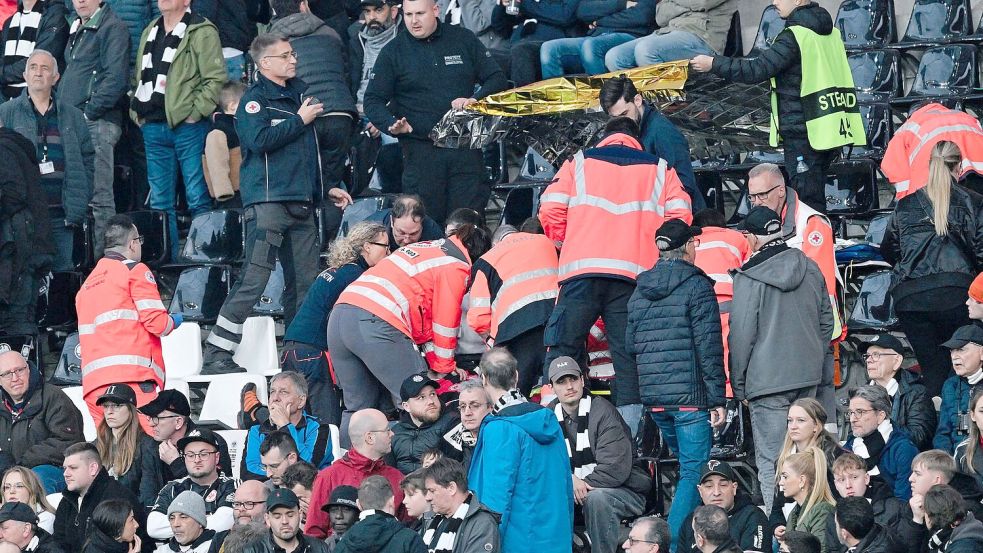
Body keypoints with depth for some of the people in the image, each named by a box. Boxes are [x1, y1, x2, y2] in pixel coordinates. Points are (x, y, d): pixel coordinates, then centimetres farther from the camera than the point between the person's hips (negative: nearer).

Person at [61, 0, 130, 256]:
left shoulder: (113, 28, -6)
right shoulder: (77, 29, 21)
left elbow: (116, 78, -15)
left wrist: (89, 111, -16)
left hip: (97, 122, -9)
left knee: (98, 196, -10)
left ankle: (102, 256, -10)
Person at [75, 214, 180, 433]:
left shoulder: (87, 284, 26)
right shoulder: (134, 270, 4)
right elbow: (157, 322, -5)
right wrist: (174, 321, 17)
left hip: (93, 383, 7)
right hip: (132, 377, -7)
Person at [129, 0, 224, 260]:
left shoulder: (201, 31, -4)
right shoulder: (149, 33, 18)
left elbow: (215, 78, -11)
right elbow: (137, 77, 28)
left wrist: (196, 112, -14)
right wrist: (136, 111, 15)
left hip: (187, 126, -7)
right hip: (153, 128, 7)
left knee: (197, 198, -5)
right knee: (160, 201, 9)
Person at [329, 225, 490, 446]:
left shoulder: (427, 248, 30)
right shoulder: (457, 267, 4)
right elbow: (445, 323, 6)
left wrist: (436, 361, 29)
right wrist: (443, 368, 20)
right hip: (376, 324, -9)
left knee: (357, 407, 16)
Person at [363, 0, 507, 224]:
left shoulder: (464, 40, 8)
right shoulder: (393, 51, 6)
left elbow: (497, 80, 10)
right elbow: (373, 100, 5)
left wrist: (476, 100, -11)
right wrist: (391, 125, -16)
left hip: (465, 147, 1)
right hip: (421, 149, -1)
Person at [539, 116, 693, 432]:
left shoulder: (580, 163, 16)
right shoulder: (659, 170, 18)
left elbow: (550, 210, 7)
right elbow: (680, 216, 6)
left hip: (583, 268, -1)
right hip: (635, 275, 1)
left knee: (563, 347, 4)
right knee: (629, 357, 2)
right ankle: (629, 433, -5)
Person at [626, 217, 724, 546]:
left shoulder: (640, 291, 13)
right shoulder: (696, 286, -7)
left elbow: (631, 346, 16)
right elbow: (709, 347, -11)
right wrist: (717, 400, -10)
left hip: (654, 396, 7)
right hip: (690, 396, -7)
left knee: (688, 465, 21)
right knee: (695, 471, -5)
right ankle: (674, 542, -15)